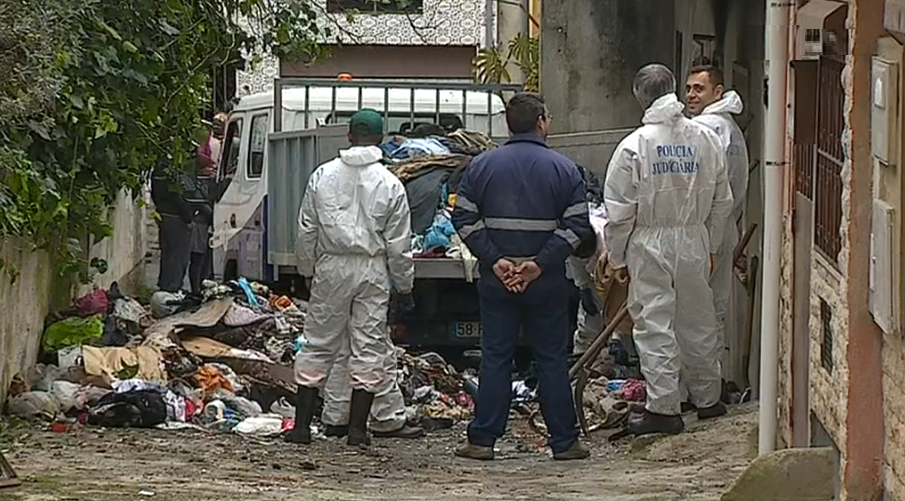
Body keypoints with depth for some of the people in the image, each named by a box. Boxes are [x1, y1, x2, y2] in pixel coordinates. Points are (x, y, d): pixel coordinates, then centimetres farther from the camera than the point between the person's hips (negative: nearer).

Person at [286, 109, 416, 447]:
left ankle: (302, 425, 7)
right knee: (368, 348, 5)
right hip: (372, 270, -2)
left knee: (318, 344, 8)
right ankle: (357, 428, 4)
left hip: (331, 267, 2)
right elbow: (399, 244, -2)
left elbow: (307, 231, 5)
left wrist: (307, 271, 18)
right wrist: (404, 287, 8)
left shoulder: (322, 176, 0)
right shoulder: (390, 185, -6)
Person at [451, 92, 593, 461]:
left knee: (494, 358, 6)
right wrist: (541, 263, -10)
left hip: (495, 280, 1)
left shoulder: (482, 166, 2)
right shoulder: (564, 169, -2)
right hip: (548, 283, -1)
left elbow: (464, 219, -3)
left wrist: (494, 260, -6)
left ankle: (482, 440, 4)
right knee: (553, 359, 6)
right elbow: (577, 225, -8)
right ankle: (563, 441, 8)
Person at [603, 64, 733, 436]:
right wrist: (711, 247, 19)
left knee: (655, 326, 0)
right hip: (695, 242, 4)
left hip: (650, 245, -4)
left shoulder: (634, 146, -13)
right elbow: (722, 202, 7)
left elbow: (619, 211, -10)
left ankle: (663, 408, -1)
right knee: (698, 322, 15)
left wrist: (618, 257, 1)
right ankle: (707, 398, 26)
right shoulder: (705, 140, -1)